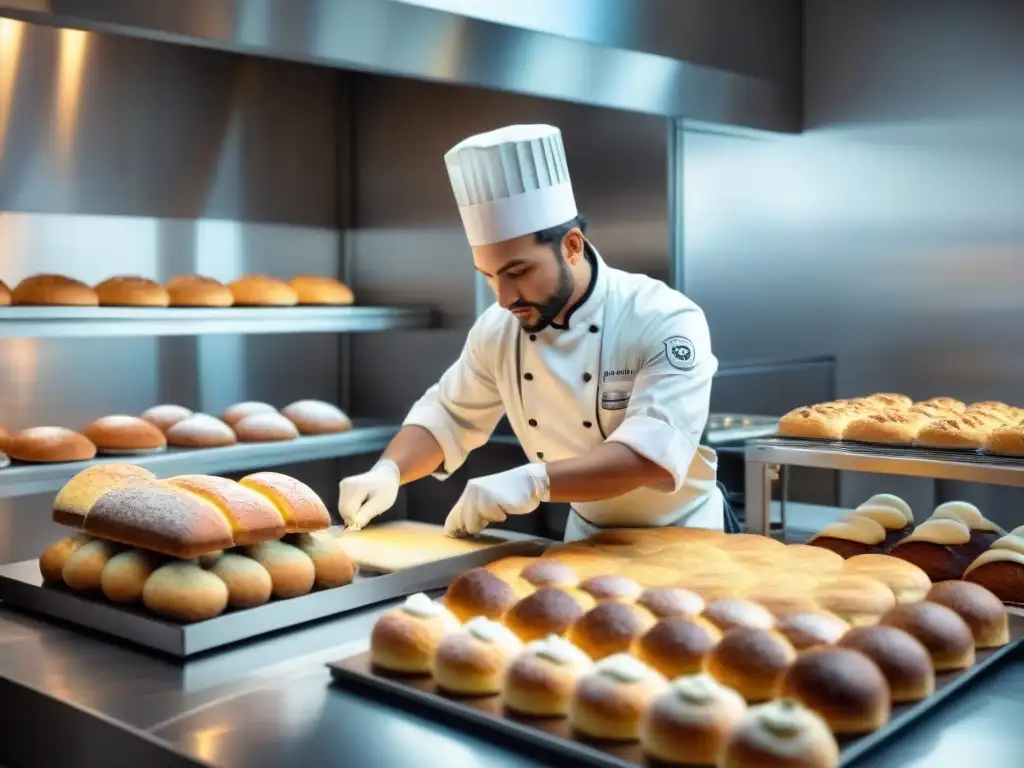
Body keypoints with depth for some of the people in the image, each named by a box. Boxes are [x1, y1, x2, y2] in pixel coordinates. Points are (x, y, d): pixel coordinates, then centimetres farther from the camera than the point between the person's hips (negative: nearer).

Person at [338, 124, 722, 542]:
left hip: (679, 539, -4)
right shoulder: (498, 329, -7)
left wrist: (533, 481, -46)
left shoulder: (666, 320, -23)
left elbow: (657, 453, -34)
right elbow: (446, 416, 4)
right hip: (586, 536, 4)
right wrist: (387, 472, -15)